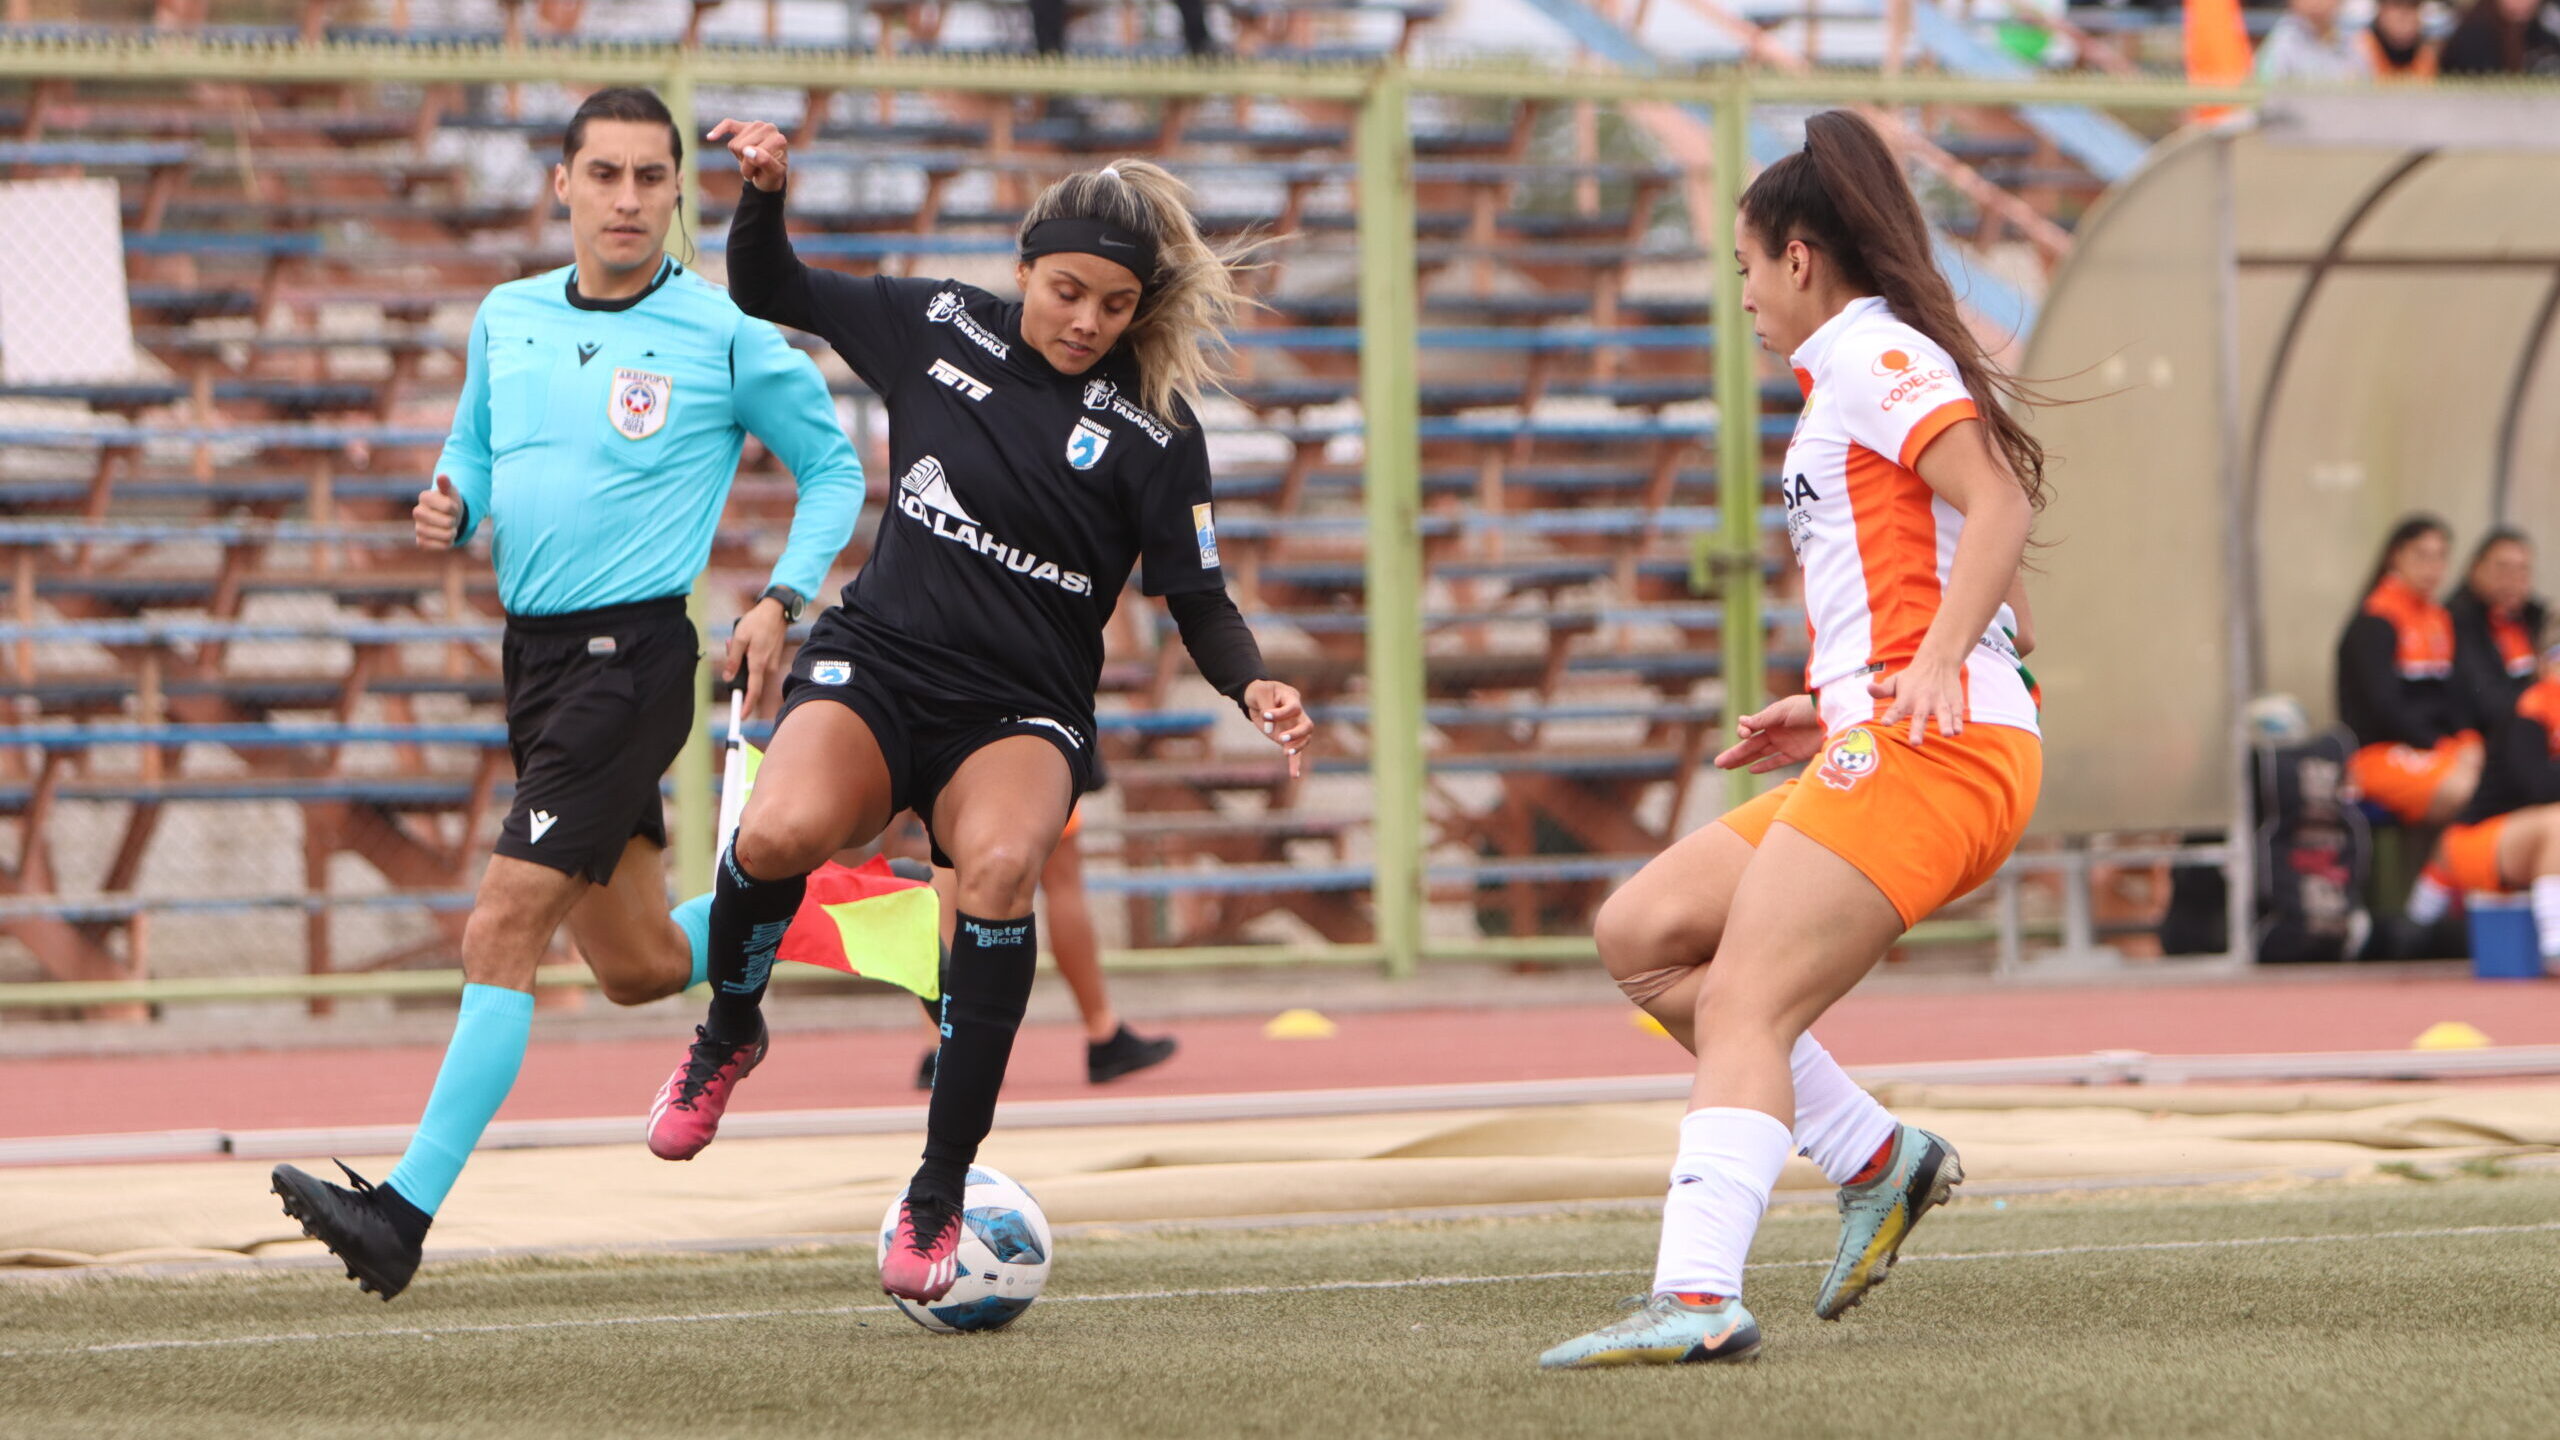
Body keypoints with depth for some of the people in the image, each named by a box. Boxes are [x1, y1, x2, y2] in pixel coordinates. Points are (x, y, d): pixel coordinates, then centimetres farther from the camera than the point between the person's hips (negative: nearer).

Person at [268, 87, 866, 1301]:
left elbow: (833, 470, 4)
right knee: (637, 969, 13)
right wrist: (448, 506, -1)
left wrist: (783, 600, -9)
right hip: (534, 652, 7)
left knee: (505, 927, -16)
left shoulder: (724, 336, -6)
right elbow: (474, 448, 23)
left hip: (632, 651, -7)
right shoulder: (506, 321, 9)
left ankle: (406, 1211, -19)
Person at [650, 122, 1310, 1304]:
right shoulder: (939, 329, 4)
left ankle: (939, 1198, -31)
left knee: (999, 863, -36)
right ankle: (728, 1032, 2)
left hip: (1020, 714, -1)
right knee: (782, 832, -33)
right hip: (877, 668, 1)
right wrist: (764, 190, -3)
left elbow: (1199, 601, 0)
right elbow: (768, 292, 16)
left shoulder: (1153, 434, -3)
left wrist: (1255, 687, -20)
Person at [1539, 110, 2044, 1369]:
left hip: (1932, 748, -10)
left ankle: (1699, 1300, -32)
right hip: (1879, 752, 10)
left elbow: (1999, 501, -19)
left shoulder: (1870, 354, -4)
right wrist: (1833, 715, 25)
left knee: (1740, 1006, -19)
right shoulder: (1864, 372, 26)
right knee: (1641, 935, 8)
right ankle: (1876, 1159, 3)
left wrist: (1931, 667, -29)